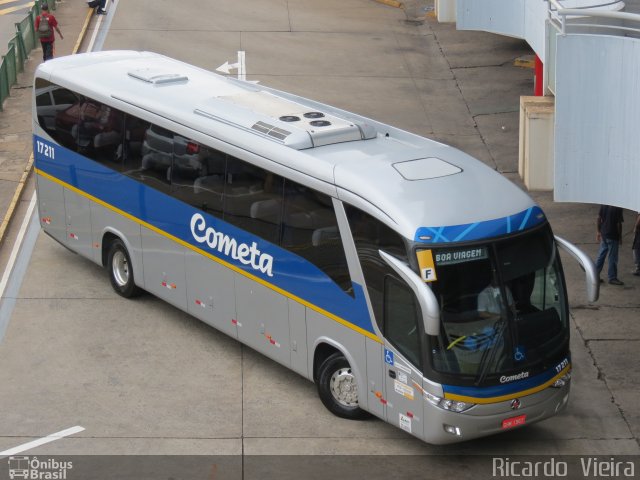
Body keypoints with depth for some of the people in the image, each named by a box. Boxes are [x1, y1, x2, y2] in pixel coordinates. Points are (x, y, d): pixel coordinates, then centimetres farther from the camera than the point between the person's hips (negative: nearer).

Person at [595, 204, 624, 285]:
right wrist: (620, 236, -4)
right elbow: (619, 224, -15)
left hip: (604, 234, 6)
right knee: (613, 258, 3)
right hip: (613, 236, -6)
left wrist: (598, 232, 13)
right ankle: (612, 278, 9)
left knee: (601, 255, 14)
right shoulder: (618, 208, -16)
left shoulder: (603, 205, 1)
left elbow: (598, 219, 4)